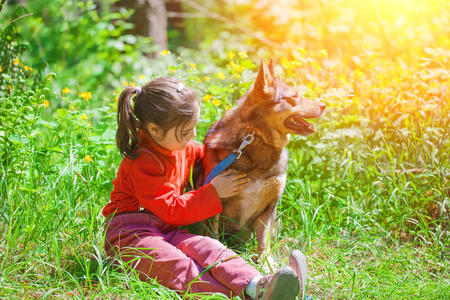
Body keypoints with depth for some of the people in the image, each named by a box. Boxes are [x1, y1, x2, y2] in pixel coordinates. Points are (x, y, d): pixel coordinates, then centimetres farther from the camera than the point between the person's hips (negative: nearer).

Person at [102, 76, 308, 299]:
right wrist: (214, 192, -12)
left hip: (166, 230, 7)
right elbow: (172, 211, -15)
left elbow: (203, 154, 37)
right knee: (181, 268, -35)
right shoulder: (142, 163, -17)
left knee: (207, 248, -26)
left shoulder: (181, 146, 12)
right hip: (130, 233, -7)